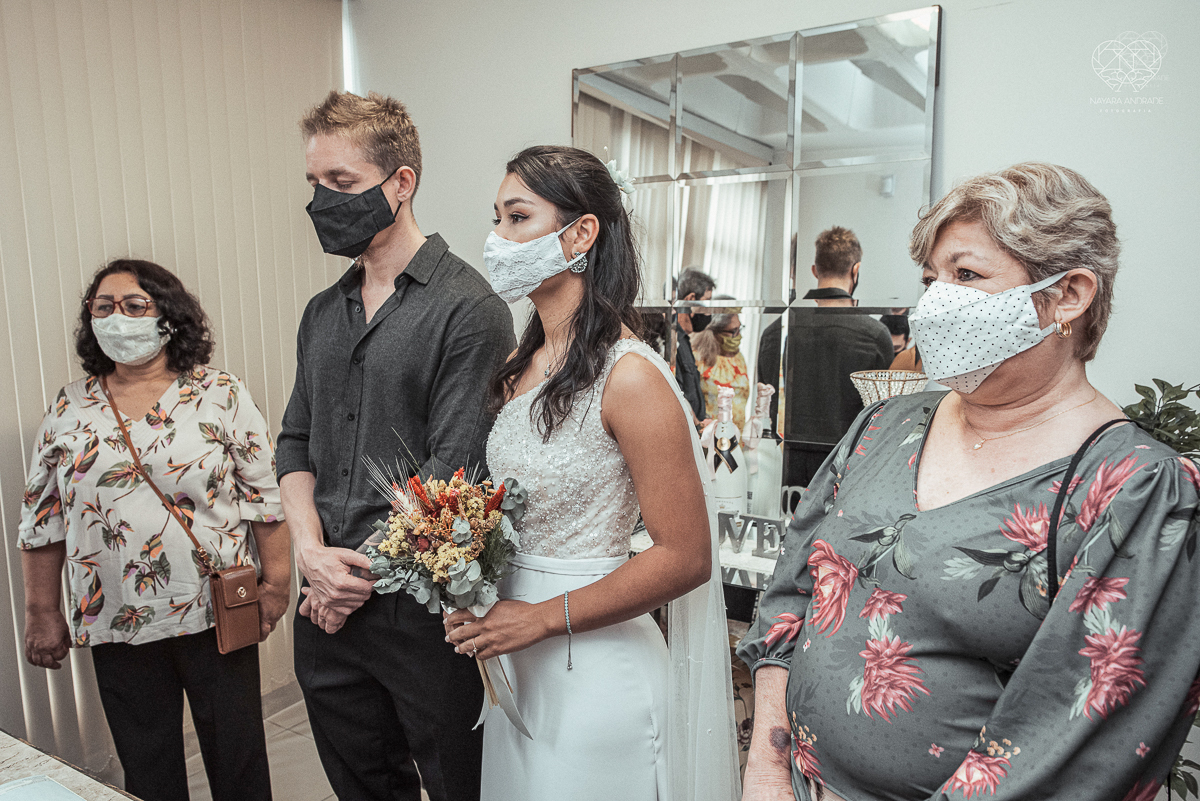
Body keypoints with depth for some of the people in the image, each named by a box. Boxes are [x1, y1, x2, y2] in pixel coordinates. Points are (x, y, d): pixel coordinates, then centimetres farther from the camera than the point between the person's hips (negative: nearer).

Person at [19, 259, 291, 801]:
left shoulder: (221, 396, -4)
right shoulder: (69, 410, 5)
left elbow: (265, 496, -4)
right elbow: (42, 517, 9)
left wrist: (275, 583, -7)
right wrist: (42, 613, 7)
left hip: (216, 614, -2)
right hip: (117, 621, 3)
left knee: (238, 755, 10)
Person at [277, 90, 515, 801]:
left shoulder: (467, 308, -14)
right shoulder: (323, 312, 10)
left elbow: (454, 469, -18)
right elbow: (297, 442, 11)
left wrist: (362, 572, -11)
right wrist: (312, 551, -5)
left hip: (423, 613, -6)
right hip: (329, 609, 7)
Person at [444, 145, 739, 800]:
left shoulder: (629, 376, -20)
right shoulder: (521, 366, 3)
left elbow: (686, 558, -19)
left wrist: (544, 618, -17)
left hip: (591, 666, -7)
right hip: (513, 662, 7)